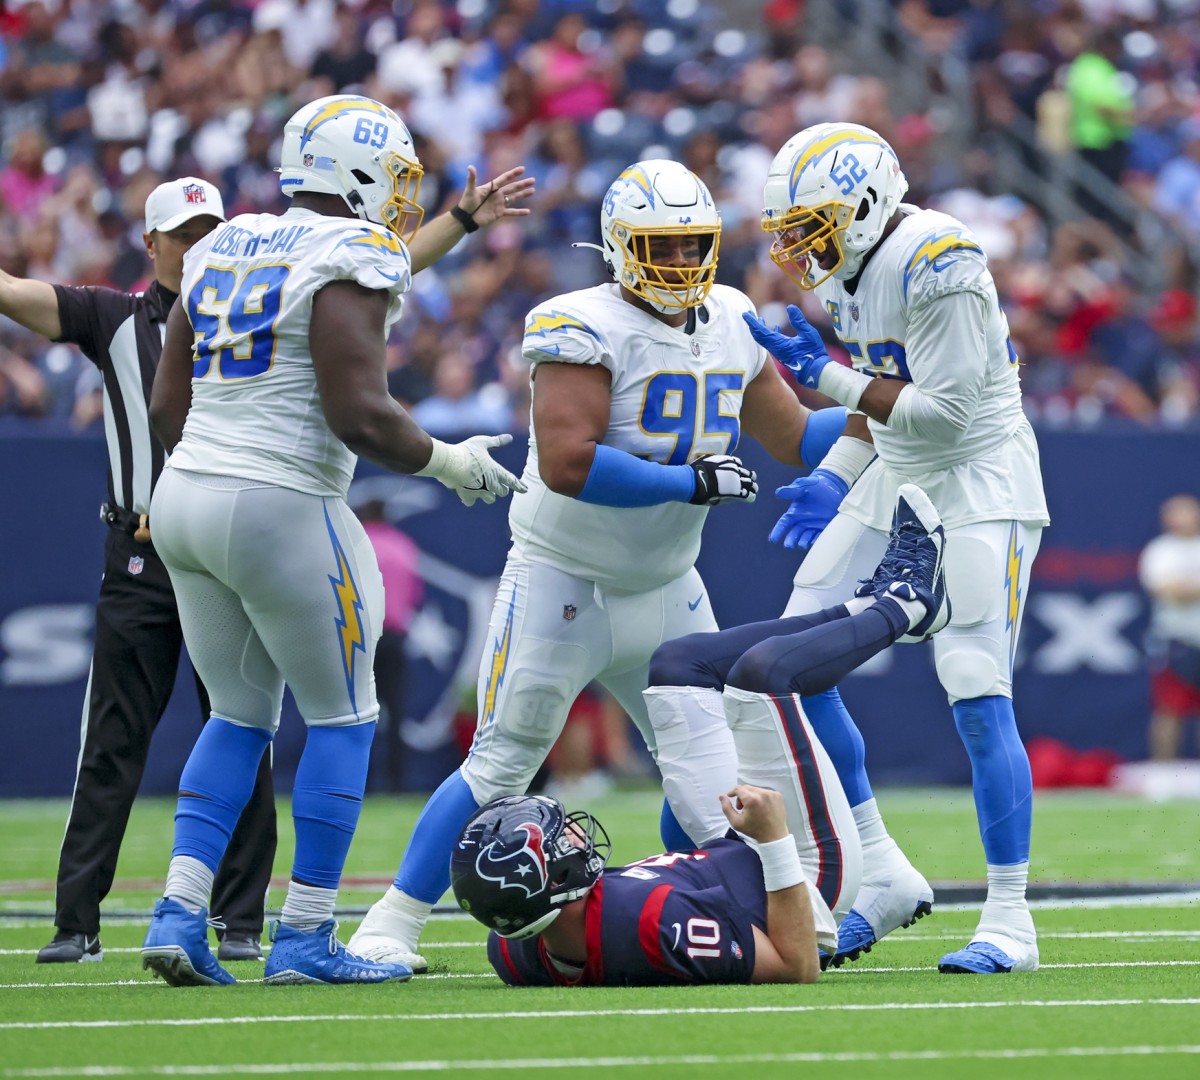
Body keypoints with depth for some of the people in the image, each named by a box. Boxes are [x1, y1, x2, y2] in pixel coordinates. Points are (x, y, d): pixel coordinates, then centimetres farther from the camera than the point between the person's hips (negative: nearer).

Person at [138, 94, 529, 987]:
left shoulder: (224, 250, 14)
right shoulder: (351, 261, -10)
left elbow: (168, 407, 16)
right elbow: (359, 414, -18)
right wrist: (448, 462, -2)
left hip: (185, 499, 8)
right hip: (280, 509, -7)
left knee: (239, 715, 17)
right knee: (342, 719, 6)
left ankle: (180, 913, 5)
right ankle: (305, 939, 5)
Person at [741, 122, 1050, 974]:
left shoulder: (937, 264, -22)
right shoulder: (842, 272, 5)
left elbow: (943, 411, -23)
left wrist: (827, 377, -21)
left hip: (980, 481, -9)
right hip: (897, 482, 9)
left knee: (979, 700, -13)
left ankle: (1010, 921, -4)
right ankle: (883, 874, 10)